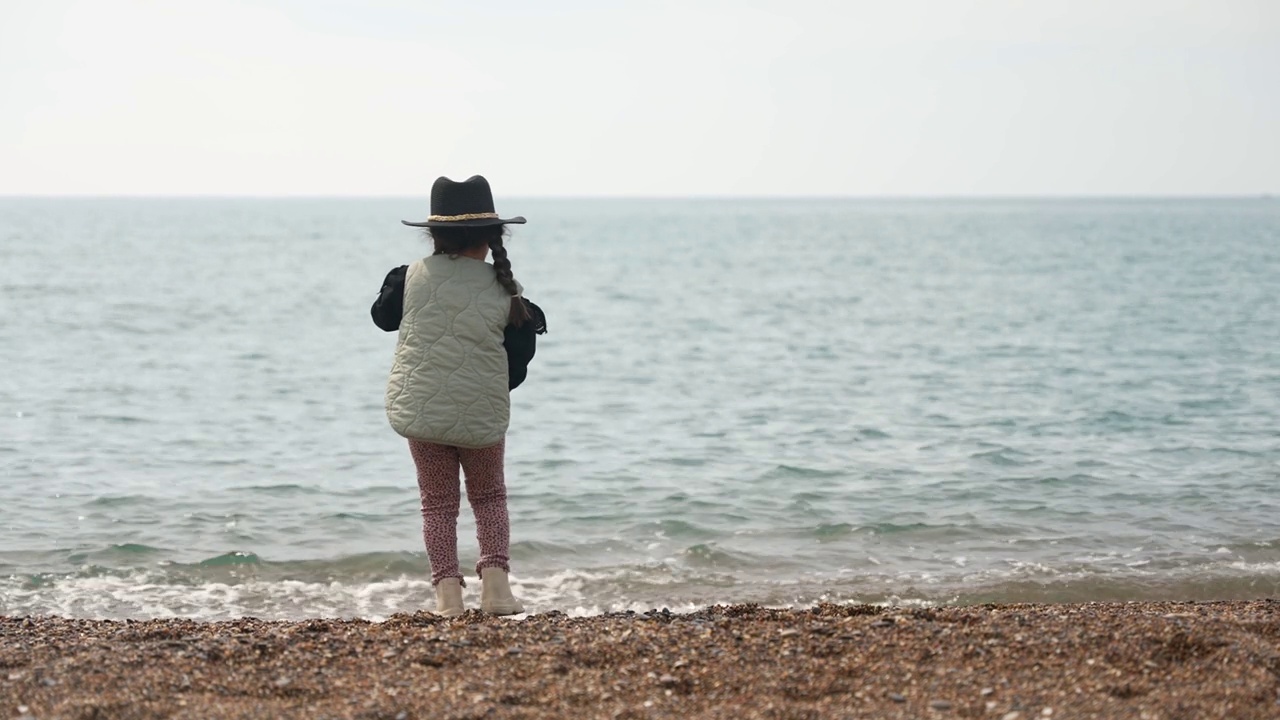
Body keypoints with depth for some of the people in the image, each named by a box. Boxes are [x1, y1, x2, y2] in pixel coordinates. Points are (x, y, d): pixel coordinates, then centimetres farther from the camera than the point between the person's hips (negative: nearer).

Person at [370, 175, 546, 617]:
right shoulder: (505, 291, -6)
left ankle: (447, 591, 3)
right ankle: (494, 576, 5)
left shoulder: (413, 277, -5)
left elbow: (383, 316, 14)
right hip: (484, 414, 0)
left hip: (420, 410, 0)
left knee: (438, 502, 11)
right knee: (489, 496, 19)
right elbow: (516, 365, 0)